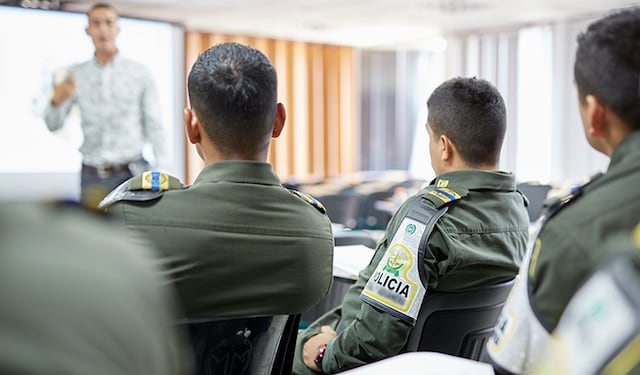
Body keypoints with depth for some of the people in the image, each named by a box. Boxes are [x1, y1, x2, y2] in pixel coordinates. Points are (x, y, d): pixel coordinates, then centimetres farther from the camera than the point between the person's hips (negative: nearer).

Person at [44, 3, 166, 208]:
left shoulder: (140, 73, 3)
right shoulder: (76, 74, 7)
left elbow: (154, 126, 4)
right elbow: (53, 124, 5)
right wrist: (57, 100, -17)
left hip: (131, 173, -1)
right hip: (92, 175, 2)